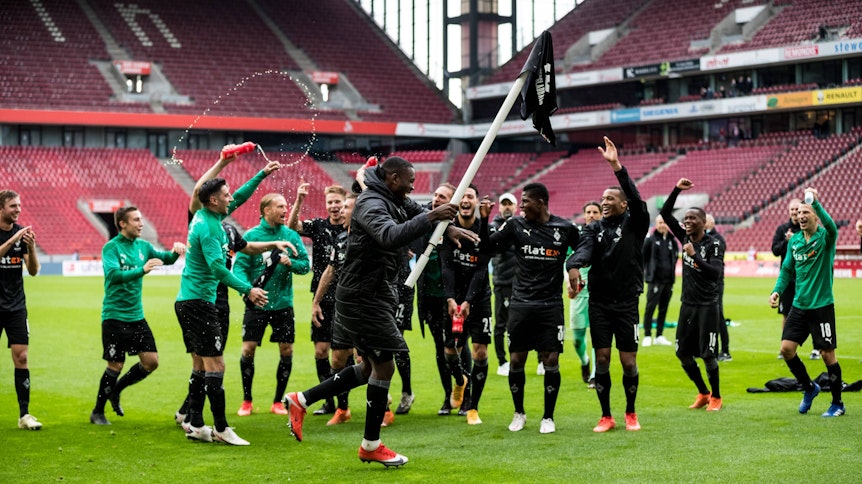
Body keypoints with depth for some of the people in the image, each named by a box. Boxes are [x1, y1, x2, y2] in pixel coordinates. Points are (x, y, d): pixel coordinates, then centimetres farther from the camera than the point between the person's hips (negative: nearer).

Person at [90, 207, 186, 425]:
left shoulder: (143, 246, 9)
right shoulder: (111, 247, -11)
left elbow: (164, 258, 6)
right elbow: (114, 274, -26)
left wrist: (175, 251, -17)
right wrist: (142, 270, -39)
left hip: (137, 315, 6)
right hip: (115, 315, -6)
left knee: (151, 361, 0)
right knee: (116, 365, -3)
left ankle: (115, 390, 22)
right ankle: (97, 411, 14)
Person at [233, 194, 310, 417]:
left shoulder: (291, 235, 3)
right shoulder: (251, 236, -5)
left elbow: (305, 264, 3)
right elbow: (239, 266, -9)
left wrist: (291, 262, -18)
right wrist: (248, 288, -27)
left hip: (283, 304, 3)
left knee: (287, 351, 1)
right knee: (248, 350, -5)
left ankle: (278, 401, 16)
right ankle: (246, 401, 13)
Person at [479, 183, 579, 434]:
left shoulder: (565, 229, 0)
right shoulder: (516, 225, 2)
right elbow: (487, 247, 6)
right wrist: (484, 219, -5)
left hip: (551, 305, -1)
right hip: (521, 303, 1)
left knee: (551, 360, -4)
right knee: (516, 360, 2)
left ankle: (548, 417, 11)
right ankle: (519, 413, 21)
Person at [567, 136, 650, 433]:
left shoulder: (634, 224, -1)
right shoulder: (595, 229, 6)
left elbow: (636, 200, -20)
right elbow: (584, 249, -13)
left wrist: (617, 166, -31)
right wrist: (574, 266, -37)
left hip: (627, 303, -2)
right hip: (599, 303, 2)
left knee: (629, 362, 0)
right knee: (601, 359, 1)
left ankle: (631, 413, 20)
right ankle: (606, 417, 12)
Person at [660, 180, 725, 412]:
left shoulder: (714, 244, -12)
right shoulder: (685, 237, 4)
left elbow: (716, 273, -23)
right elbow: (665, 214, 3)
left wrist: (694, 255, -27)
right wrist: (677, 190, -7)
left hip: (707, 305, -6)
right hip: (688, 304, 6)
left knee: (707, 354, -4)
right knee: (683, 353, 7)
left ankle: (716, 397, 14)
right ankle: (703, 393, 24)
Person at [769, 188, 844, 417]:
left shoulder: (824, 237, -10)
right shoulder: (794, 241, 7)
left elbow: (831, 226, -35)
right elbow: (787, 269, 15)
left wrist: (816, 202, -43)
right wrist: (777, 290, 1)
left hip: (822, 306, -6)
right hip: (799, 305, 6)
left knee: (828, 354, -1)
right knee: (786, 348, -1)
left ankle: (837, 404, 14)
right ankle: (809, 388, 22)